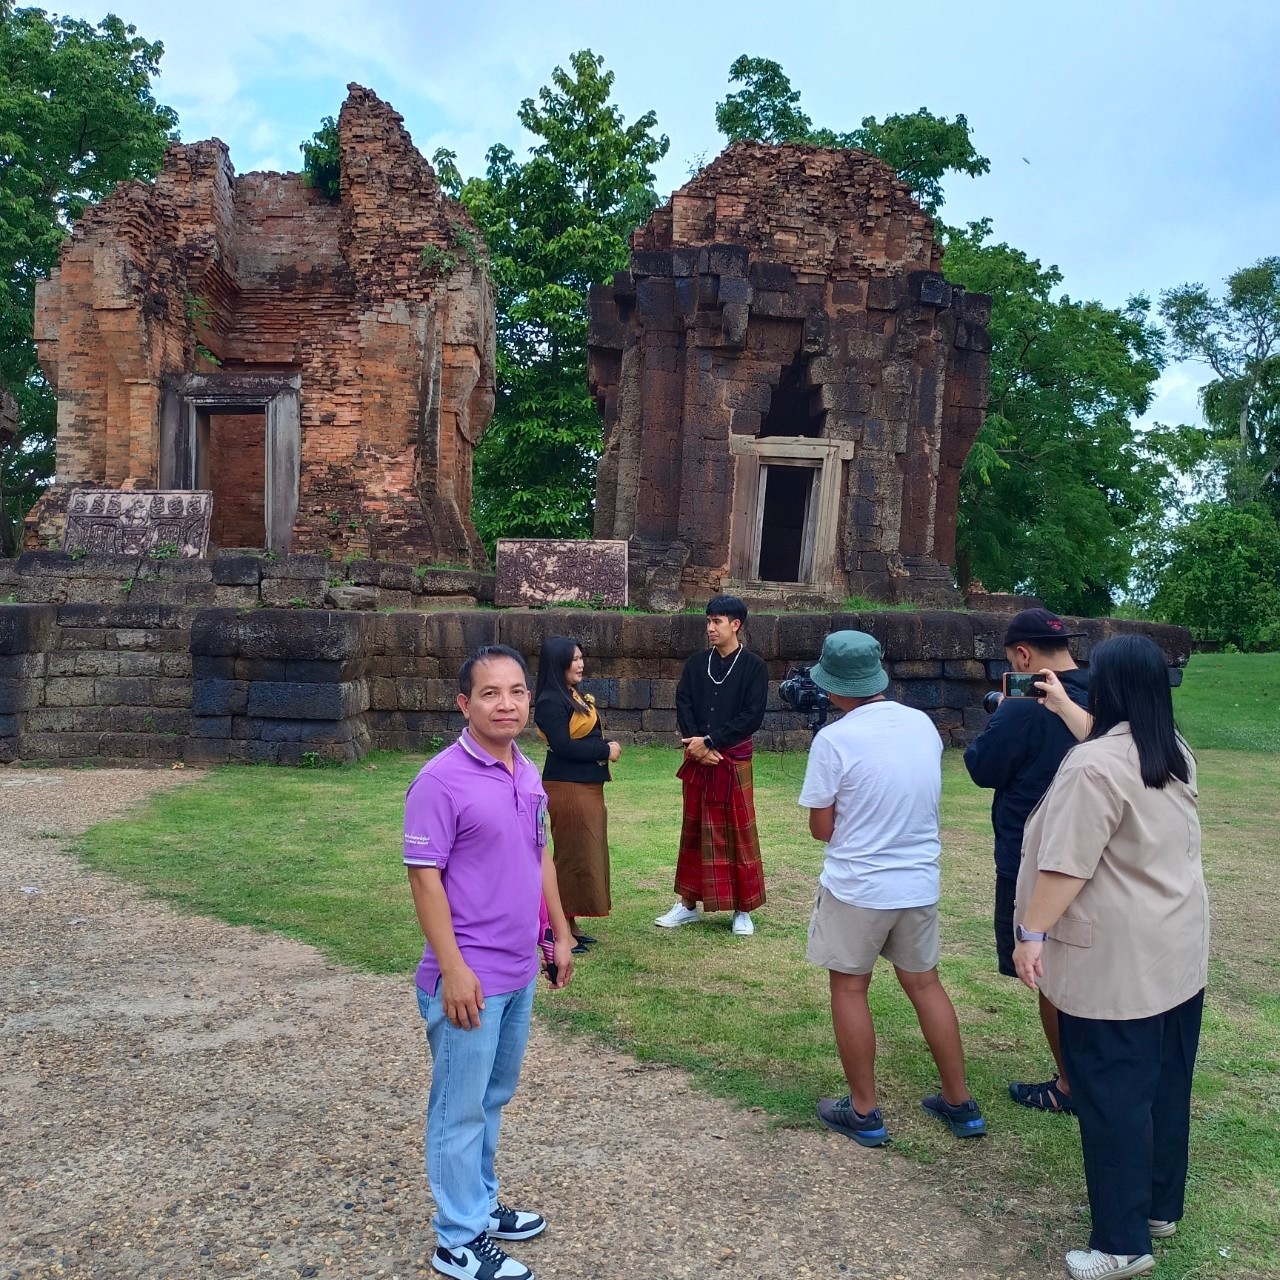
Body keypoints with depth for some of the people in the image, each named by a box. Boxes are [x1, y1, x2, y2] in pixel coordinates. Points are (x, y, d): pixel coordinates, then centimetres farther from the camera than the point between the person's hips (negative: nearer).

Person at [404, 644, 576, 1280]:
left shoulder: (528, 775, 6)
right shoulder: (441, 781, -18)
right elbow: (424, 878, -18)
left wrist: (561, 932, 16)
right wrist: (453, 969, -20)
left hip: (520, 972, 7)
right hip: (469, 978, -7)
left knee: (493, 1098, 21)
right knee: (460, 1109, 6)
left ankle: (481, 1203, 37)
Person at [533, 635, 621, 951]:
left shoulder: (576, 695, 13)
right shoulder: (550, 701, -16)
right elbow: (563, 746, -22)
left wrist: (606, 748, -5)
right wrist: (606, 751, -13)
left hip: (587, 785, 10)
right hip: (567, 788, -10)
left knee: (585, 855, 14)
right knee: (573, 856, -4)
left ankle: (570, 924, 23)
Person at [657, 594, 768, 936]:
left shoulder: (754, 666, -6)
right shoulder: (696, 664, 6)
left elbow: (753, 716, -13)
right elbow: (683, 705, 2)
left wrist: (710, 741, -16)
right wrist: (696, 745, -13)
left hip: (734, 760, -4)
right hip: (697, 759, 4)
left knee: (739, 833, 2)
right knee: (694, 831, 11)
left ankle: (743, 910, 12)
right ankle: (688, 904, 21)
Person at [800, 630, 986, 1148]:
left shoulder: (834, 740, -17)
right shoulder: (924, 725, 0)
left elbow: (821, 829, -10)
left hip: (856, 886, -5)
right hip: (920, 882, 6)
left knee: (849, 989, 10)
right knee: (925, 985, 18)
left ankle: (864, 1112, 18)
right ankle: (960, 1104, 27)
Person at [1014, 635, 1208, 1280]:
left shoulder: (1093, 768, -22)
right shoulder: (1174, 752, 5)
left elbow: (1066, 867, -24)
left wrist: (1031, 932, -16)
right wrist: (1063, 707, 32)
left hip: (1117, 962, -9)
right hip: (1178, 950, 9)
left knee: (1113, 1095, 2)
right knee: (1165, 1084, 19)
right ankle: (1161, 1205, 34)